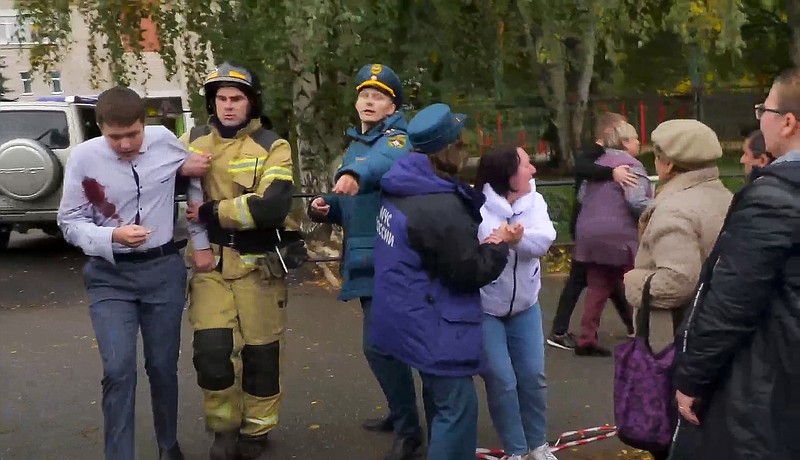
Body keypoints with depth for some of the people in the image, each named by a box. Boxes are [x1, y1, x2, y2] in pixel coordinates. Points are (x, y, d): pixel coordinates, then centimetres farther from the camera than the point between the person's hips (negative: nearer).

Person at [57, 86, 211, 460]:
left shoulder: (164, 140, -7)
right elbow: (70, 222, -3)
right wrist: (113, 236, -21)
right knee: (118, 370, -11)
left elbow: (197, 182, 12)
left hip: (164, 270, 2)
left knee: (163, 366, 11)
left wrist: (201, 241, 12)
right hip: (110, 276, -1)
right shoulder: (83, 157, -11)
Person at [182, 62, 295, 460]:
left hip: (257, 264, -2)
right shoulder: (191, 141, 6)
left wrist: (209, 213, -18)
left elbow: (272, 206, -19)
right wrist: (193, 238, -5)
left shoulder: (273, 147, -5)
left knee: (260, 350, 8)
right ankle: (224, 428, 19)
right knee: (211, 350, -6)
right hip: (210, 263, 2)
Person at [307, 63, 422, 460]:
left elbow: (385, 160, -36)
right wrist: (324, 207, -1)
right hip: (366, 261, 9)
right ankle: (400, 413, 36)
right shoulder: (354, 145, 15)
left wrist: (355, 173, -57)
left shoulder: (396, 139, -10)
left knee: (378, 345, -12)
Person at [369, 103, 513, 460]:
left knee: (441, 398, 25)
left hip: (411, 316, 10)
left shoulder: (403, 185, 1)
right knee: (457, 406, -2)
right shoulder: (441, 209, -27)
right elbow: (470, 272, -19)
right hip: (431, 323, -10)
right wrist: (499, 243, -5)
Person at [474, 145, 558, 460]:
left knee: (533, 376, 9)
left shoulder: (534, 201, -3)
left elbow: (544, 240, -19)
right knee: (502, 381, -4)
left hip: (524, 306, 5)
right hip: (483, 309, -5)